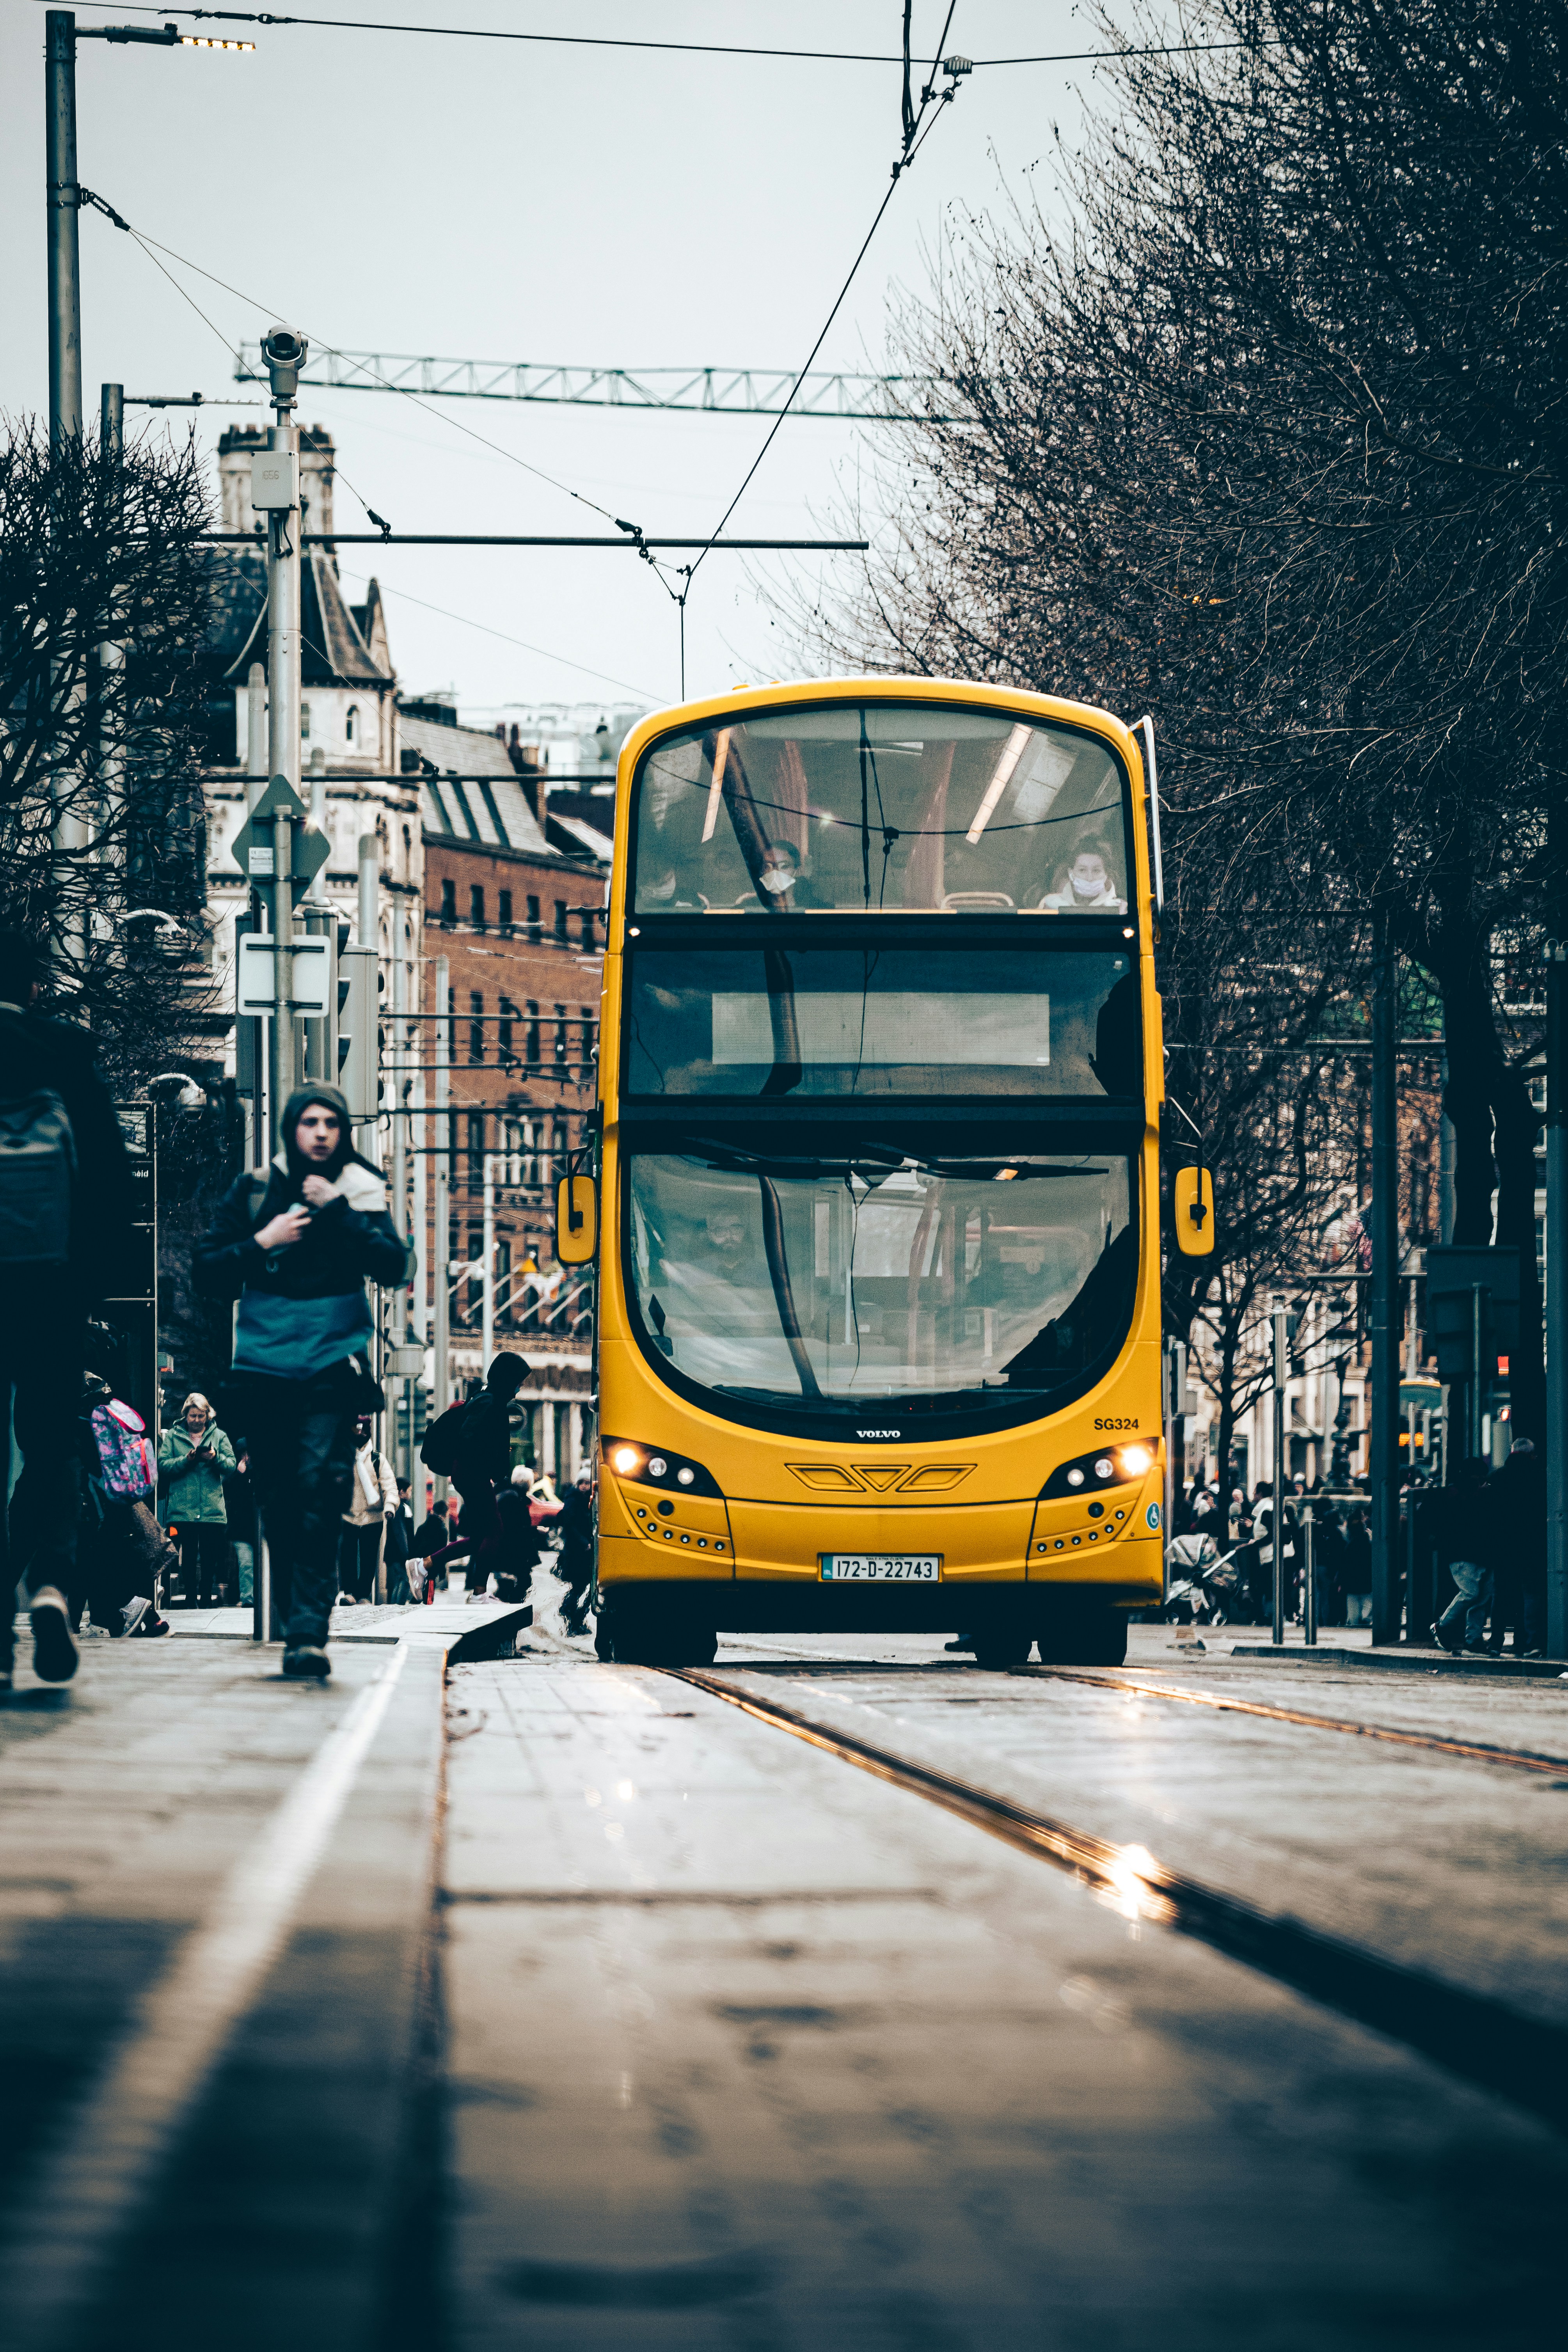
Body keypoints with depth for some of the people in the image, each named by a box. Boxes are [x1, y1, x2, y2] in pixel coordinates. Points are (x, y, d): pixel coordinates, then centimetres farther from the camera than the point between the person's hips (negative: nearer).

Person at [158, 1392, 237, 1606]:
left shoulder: (218, 1436, 11)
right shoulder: (173, 1435, 8)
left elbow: (231, 1467, 4)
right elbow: (163, 1466, -2)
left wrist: (216, 1458, -15)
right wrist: (186, 1460, -16)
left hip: (212, 1507, 1)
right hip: (183, 1506, -1)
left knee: (209, 1556, 2)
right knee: (189, 1554, -1)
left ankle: (206, 1597, 10)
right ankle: (190, 1596, 5)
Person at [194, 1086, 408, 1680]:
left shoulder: (360, 1194, 7)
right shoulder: (254, 1191, 10)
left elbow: (393, 1268, -6)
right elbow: (208, 1274, 9)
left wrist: (338, 1210, -12)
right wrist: (262, 1243, -6)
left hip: (332, 1368, -2)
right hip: (265, 1365, 2)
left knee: (320, 1496, -15)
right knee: (278, 1503, 3)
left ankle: (308, 1633, -21)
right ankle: (298, 1621, 17)